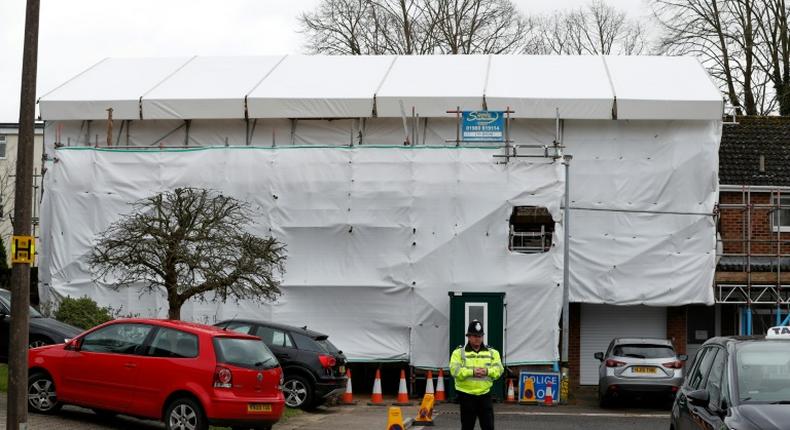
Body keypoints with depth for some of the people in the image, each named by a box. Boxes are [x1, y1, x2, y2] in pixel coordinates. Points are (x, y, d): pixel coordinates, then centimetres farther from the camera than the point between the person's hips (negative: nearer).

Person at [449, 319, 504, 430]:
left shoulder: (492, 352, 9)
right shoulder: (459, 352, 1)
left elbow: (499, 370, 0)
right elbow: (455, 370, -12)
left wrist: (487, 371, -20)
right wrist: (472, 372, -24)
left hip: (485, 395, 2)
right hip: (466, 395, -2)